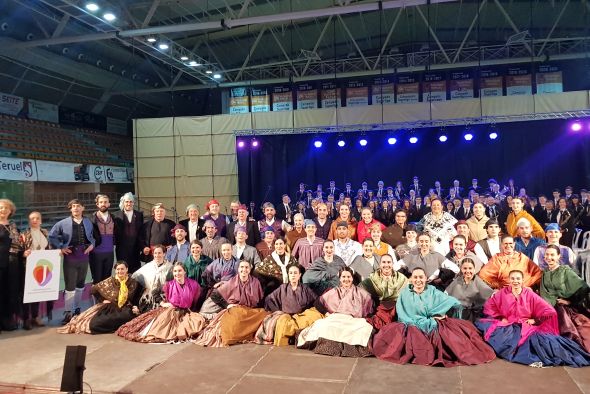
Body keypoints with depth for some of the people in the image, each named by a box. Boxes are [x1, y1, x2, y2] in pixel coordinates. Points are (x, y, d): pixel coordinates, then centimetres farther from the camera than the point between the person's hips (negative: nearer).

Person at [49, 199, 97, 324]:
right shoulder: (63, 223, -3)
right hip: (70, 257, -3)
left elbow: (93, 236, 19)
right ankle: (68, 313, 3)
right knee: (70, 287, -4)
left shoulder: (88, 222, 6)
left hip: (84, 256, 4)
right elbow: (51, 236, 2)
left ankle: (77, 309, 29)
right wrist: (60, 247, -5)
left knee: (80, 285, 15)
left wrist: (92, 244, 2)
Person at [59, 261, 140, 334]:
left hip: (125, 310, 2)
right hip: (110, 308, -2)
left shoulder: (133, 283, -1)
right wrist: (102, 300, 2)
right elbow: (93, 290, 7)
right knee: (94, 324, -23)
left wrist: (135, 307, -10)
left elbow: (135, 299, 8)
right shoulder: (110, 281, -3)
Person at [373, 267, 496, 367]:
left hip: (434, 325, 1)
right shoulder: (405, 293, 9)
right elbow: (403, 315, -4)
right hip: (413, 327, -1)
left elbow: (454, 302, 0)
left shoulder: (432, 292, 12)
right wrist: (427, 320, -11)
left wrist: (433, 313, -6)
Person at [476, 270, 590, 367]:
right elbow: (489, 306, 8)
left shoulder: (530, 295, 1)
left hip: (526, 327, 0)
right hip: (507, 327, 1)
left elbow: (549, 311, 1)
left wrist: (535, 320, -3)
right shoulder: (502, 293, 3)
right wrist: (500, 317, 0)